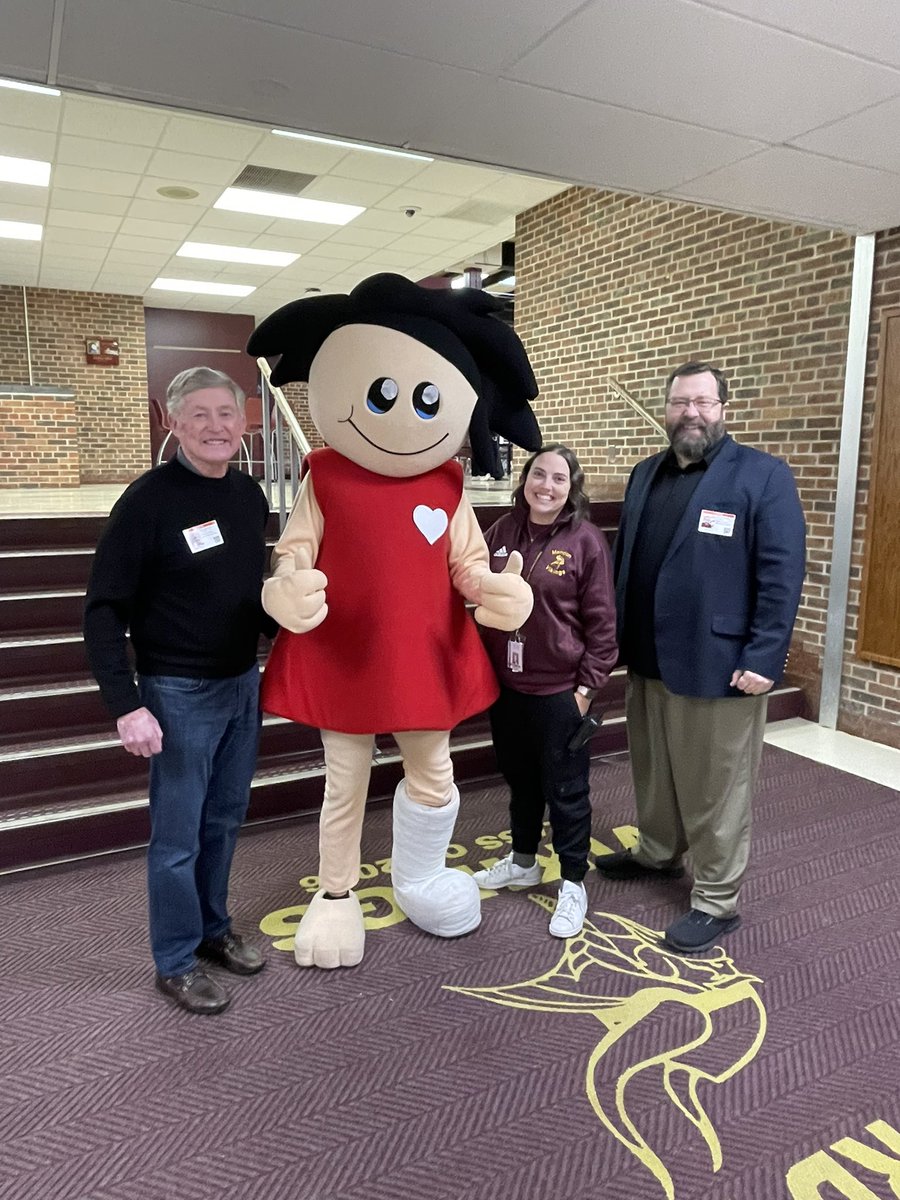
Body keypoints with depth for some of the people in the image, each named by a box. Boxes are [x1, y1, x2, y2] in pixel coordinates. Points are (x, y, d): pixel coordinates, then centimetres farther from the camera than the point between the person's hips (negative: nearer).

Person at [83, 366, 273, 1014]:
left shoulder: (250, 495, 3)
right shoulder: (149, 499, -15)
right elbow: (104, 611, -14)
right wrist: (127, 704, -20)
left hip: (243, 683, 6)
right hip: (179, 693, -6)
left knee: (225, 819, 18)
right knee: (178, 834, 7)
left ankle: (213, 927, 37)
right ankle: (176, 962, 25)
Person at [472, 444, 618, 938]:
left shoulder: (586, 540, -10)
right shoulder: (501, 533, 3)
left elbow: (601, 620, -8)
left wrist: (588, 684, -10)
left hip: (560, 689, -5)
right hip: (505, 685, 5)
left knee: (565, 789, 8)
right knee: (519, 779, 21)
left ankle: (572, 884, 26)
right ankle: (522, 861, 41)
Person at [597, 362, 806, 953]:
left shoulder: (764, 475, -7)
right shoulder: (646, 475, 12)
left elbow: (782, 573, -12)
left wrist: (763, 658, -17)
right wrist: (615, 637, 12)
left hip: (720, 662, -6)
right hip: (649, 659, 6)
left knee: (716, 788, 7)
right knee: (655, 770, 20)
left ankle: (717, 902, 23)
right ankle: (657, 853, 43)